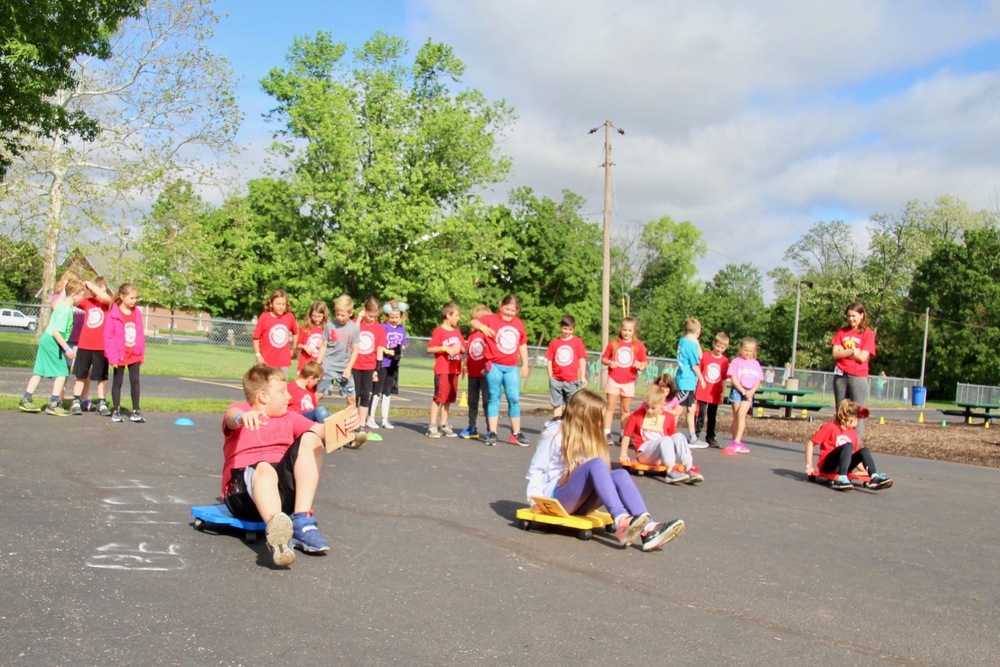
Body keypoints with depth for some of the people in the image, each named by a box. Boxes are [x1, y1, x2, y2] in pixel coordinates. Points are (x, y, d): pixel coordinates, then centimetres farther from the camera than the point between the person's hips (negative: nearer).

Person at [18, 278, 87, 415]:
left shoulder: (63, 302, 6)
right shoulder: (65, 310, -21)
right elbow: (56, 331, -25)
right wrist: (67, 348, -25)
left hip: (46, 340, 10)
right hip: (52, 342, -10)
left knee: (39, 371, 13)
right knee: (62, 372, -3)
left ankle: (25, 400, 18)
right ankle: (53, 404, -1)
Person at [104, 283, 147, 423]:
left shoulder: (137, 313, 2)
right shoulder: (114, 314, -11)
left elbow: (140, 334, 7)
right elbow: (108, 336, -12)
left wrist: (142, 353, 7)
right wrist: (112, 356, -14)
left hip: (134, 354, 4)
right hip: (120, 355, -4)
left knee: (135, 381, 5)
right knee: (117, 382, 9)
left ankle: (135, 411, 12)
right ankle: (116, 411, 17)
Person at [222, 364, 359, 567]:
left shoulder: (289, 418, 24)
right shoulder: (241, 409, 6)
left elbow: (321, 430, 9)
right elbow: (231, 416, -20)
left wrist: (342, 426, -13)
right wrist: (242, 416, -45)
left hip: (285, 487, 5)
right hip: (244, 487, -5)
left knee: (310, 439, -11)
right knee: (265, 469, -37)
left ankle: (301, 522, -23)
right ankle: (276, 530, -69)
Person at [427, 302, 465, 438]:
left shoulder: (457, 331, 14)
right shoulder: (438, 331, -7)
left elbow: (463, 349, 16)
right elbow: (429, 349, -12)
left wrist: (460, 347, -5)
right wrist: (445, 348, -19)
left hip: (454, 370, 7)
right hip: (442, 370, -7)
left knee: (448, 398, 10)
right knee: (438, 397, -6)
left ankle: (444, 425, 17)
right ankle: (432, 426, -1)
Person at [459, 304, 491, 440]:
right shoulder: (472, 334, 10)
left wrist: (487, 368, -17)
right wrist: (465, 365, 10)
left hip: (485, 373, -6)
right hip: (472, 373, 6)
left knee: (486, 401, -4)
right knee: (472, 401, 13)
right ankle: (471, 428, 22)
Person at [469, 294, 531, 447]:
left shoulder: (519, 323, 9)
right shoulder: (492, 319, -3)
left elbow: (522, 345, 17)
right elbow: (473, 322, -14)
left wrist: (525, 364, 16)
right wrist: (483, 327, -34)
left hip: (512, 368, 3)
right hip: (494, 366, -3)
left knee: (514, 399, 4)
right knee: (494, 398, 2)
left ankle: (516, 434, 13)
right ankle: (492, 434, 7)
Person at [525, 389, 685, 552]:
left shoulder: (591, 436, 16)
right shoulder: (554, 434, -2)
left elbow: (600, 474, 16)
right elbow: (536, 470, -4)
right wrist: (535, 499, -16)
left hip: (580, 502, 6)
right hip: (555, 496, -5)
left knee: (620, 474, -23)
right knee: (595, 464, -31)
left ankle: (648, 530, -44)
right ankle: (621, 522, -52)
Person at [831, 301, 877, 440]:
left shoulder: (868, 334, -2)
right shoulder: (841, 332, 9)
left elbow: (862, 357, -11)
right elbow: (835, 354, 0)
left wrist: (844, 352, -5)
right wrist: (852, 351, -11)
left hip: (858, 377, -4)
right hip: (840, 376, 4)